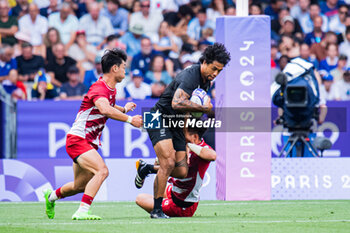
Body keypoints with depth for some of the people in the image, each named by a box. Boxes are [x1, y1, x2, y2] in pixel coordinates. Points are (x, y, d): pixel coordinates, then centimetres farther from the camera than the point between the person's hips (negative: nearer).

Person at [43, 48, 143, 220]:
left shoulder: (111, 90, 11)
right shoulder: (99, 88, -21)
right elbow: (105, 110, -42)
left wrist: (124, 109, 12)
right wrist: (129, 119, -41)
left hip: (89, 143, 10)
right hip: (77, 140, -10)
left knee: (80, 186, 19)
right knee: (102, 170, -29)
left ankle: (52, 196, 47)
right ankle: (82, 211, -30)